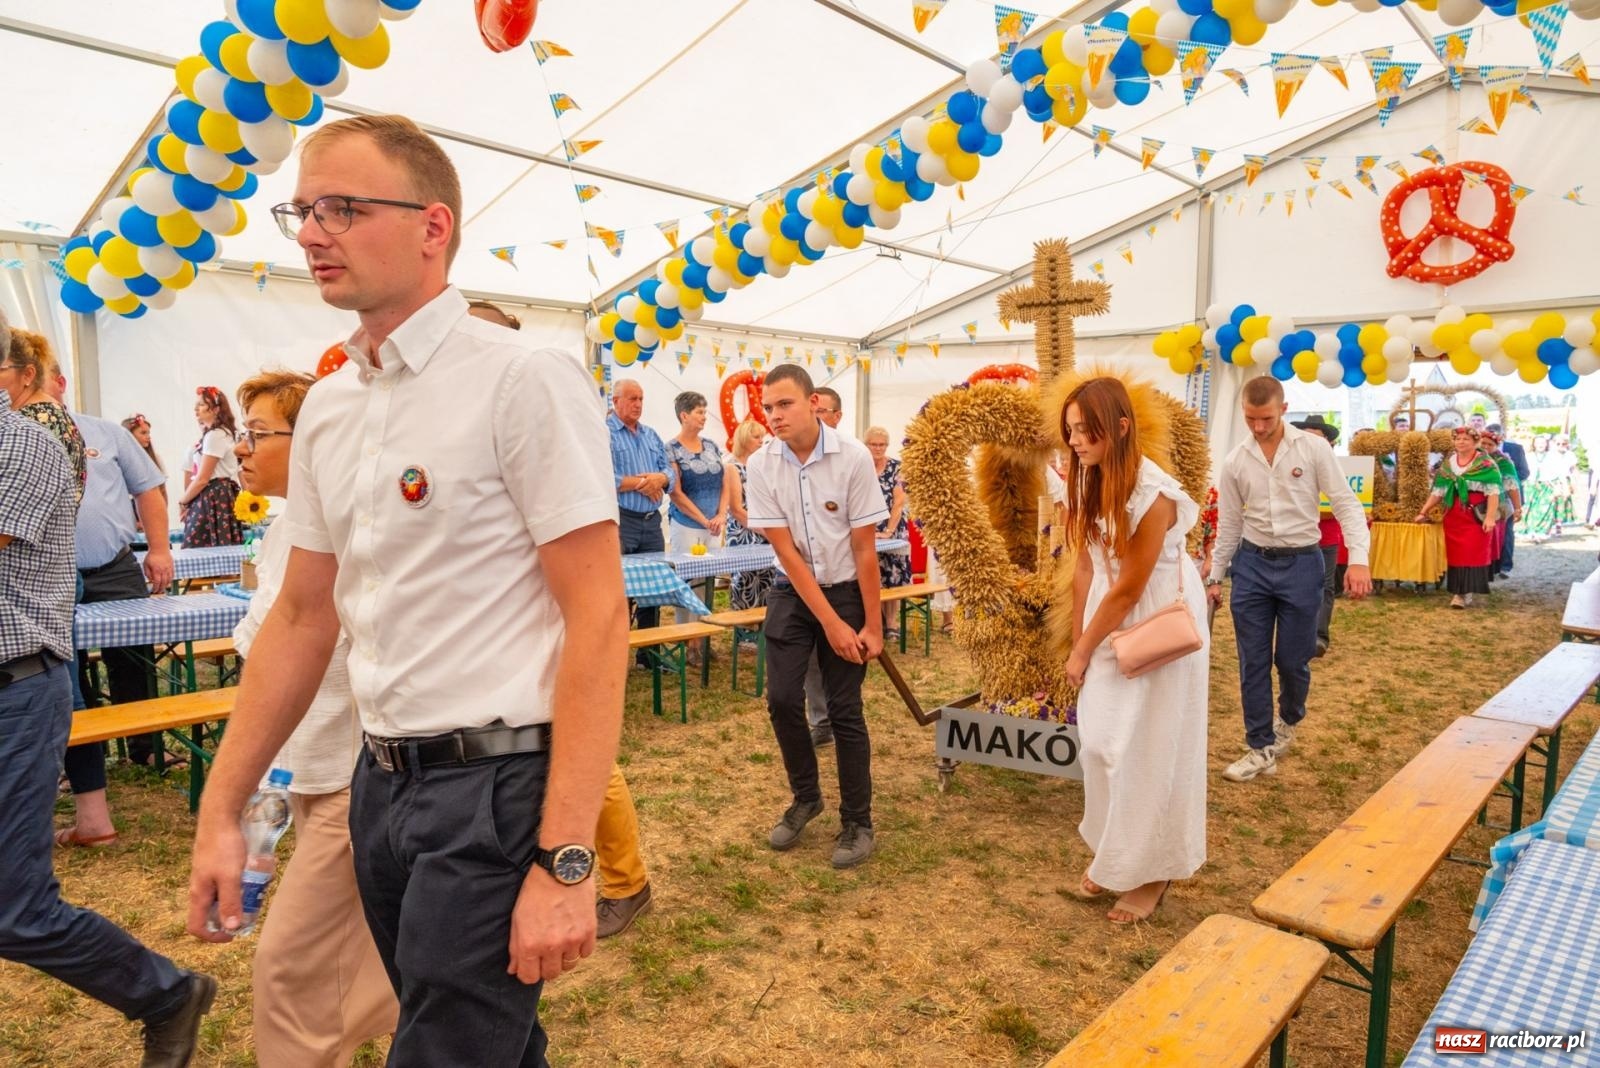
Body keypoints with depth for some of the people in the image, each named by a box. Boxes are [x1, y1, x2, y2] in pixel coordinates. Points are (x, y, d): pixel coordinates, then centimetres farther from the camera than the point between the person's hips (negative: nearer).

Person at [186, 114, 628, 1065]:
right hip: (382, 781, 7)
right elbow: (304, 615, 14)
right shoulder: (326, 408, 8)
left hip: (496, 784, -7)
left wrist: (564, 861, -21)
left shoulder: (524, 381, -14)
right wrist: (223, 809, 12)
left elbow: (597, 619, -18)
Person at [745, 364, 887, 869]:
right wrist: (830, 623, -14)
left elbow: (865, 548, -12)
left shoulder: (853, 457, -17)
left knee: (844, 709, -1)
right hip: (793, 592, 2)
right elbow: (786, 551, -12)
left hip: (846, 589, -2)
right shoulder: (762, 465, -11)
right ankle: (806, 797, 24)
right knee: (782, 700, -1)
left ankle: (857, 821, 16)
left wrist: (873, 625, -11)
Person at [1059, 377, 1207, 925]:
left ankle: (1150, 872, 23)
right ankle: (1112, 855, 30)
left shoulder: (1152, 494, -25)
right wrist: (1079, 639, 4)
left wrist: (1083, 651, -9)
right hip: (1111, 624, 7)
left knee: (1146, 752, 3)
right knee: (1098, 741, 10)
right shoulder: (1087, 481, -2)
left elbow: (1129, 588, -19)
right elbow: (1086, 567, 3)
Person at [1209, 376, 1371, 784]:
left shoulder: (1314, 448, -6)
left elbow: (1346, 504, -7)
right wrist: (1215, 576, 11)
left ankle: (1289, 720, 38)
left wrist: (1358, 559, -20)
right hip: (1252, 563, 2)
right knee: (1253, 661, 3)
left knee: (1292, 658, 6)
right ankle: (1261, 748, 15)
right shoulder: (1235, 461, 1)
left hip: (1301, 563, -2)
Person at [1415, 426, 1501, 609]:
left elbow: (1493, 492, -12)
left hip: (1476, 516, -5)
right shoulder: (1447, 464, 11)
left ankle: (1465, 593, -5)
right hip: (1453, 517, 5)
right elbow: (1438, 491, 13)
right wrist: (1423, 512, 8)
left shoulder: (1486, 464, -5)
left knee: (1472, 554, -5)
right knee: (1454, 555, 5)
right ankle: (1458, 591, 11)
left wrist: (1490, 517, -21)